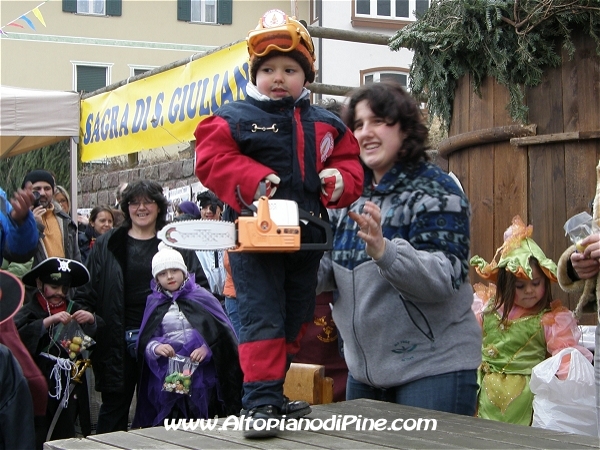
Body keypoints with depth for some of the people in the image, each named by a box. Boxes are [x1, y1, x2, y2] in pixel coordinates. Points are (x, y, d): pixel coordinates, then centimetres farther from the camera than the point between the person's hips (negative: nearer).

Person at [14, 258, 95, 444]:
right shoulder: (30, 311, -3)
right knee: (40, 439, -7)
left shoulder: (73, 309, 12)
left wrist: (91, 321, -11)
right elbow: (17, 337, -21)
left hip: (70, 390, 4)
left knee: (65, 436, 4)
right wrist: (47, 322, -26)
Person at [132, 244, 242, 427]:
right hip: (166, 378, 1)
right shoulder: (154, 303, 12)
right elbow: (144, 342, 7)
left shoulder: (202, 297, 5)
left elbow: (222, 332, 1)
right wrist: (155, 348, -14)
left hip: (202, 373, -1)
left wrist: (207, 348, -16)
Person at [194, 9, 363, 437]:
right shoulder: (234, 119, -4)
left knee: (294, 320, 13)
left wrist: (339, 181, -10)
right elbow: (213, 159, -13)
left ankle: (271, 394, 26)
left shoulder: (327, 125, 10)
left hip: (307, 237, 6)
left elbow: (351, 165, 12)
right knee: (263, 318, -11)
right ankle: (261, 403, -11)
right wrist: (252, 181, -26)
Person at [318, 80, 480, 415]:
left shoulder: (434, 190, -10)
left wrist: (383, 250, -37)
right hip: (364, 367, 7)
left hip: (433, 366, -7)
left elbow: (444, 278, -21)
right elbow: (327, 271, 13)